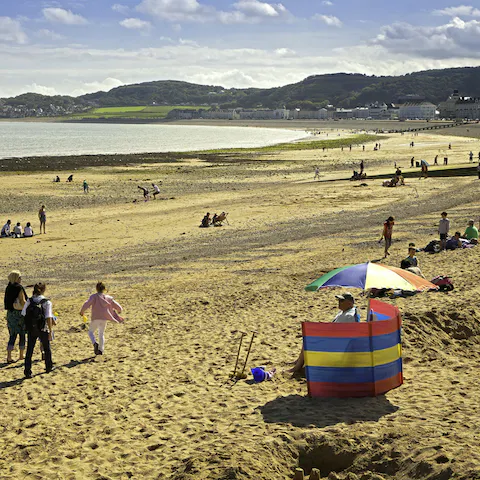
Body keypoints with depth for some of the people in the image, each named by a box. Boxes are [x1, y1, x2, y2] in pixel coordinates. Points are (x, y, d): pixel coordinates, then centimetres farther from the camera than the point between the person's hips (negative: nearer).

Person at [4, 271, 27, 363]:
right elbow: (23, 302, -18)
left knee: (12, 335, 8)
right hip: (20, 313, -5)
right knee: (22, 335, 10)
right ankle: (21, 355, 17)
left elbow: (6, 301, 10)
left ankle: (9, 356, -2)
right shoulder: (19, 288, -14)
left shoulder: (8, 288, 5)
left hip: (10, 313, 5)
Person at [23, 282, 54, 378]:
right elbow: (48, 318, -16)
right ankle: (49, 367, 36)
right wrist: (50, 331, -12)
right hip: (42, 329, -2)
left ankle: (27, 371, 1)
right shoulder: (47, 302, -12)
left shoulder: (29, 301, -2)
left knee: (29, 350, 6)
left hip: (30, 329, 2)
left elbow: (24, 314, 0)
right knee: (47, 348, 20)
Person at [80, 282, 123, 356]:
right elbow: (117, 306, 11)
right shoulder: (108, 297, 6)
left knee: (91, 332, 16)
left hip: (95, 318, -3)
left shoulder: (94, 296, -5)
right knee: (101, 334, 20)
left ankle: (95, 343, -10)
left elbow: (87, 303, -21)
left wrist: (82, 311, -7)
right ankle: (100, 350, 13)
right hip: (104, 319, 3)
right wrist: (119, 310, 33)